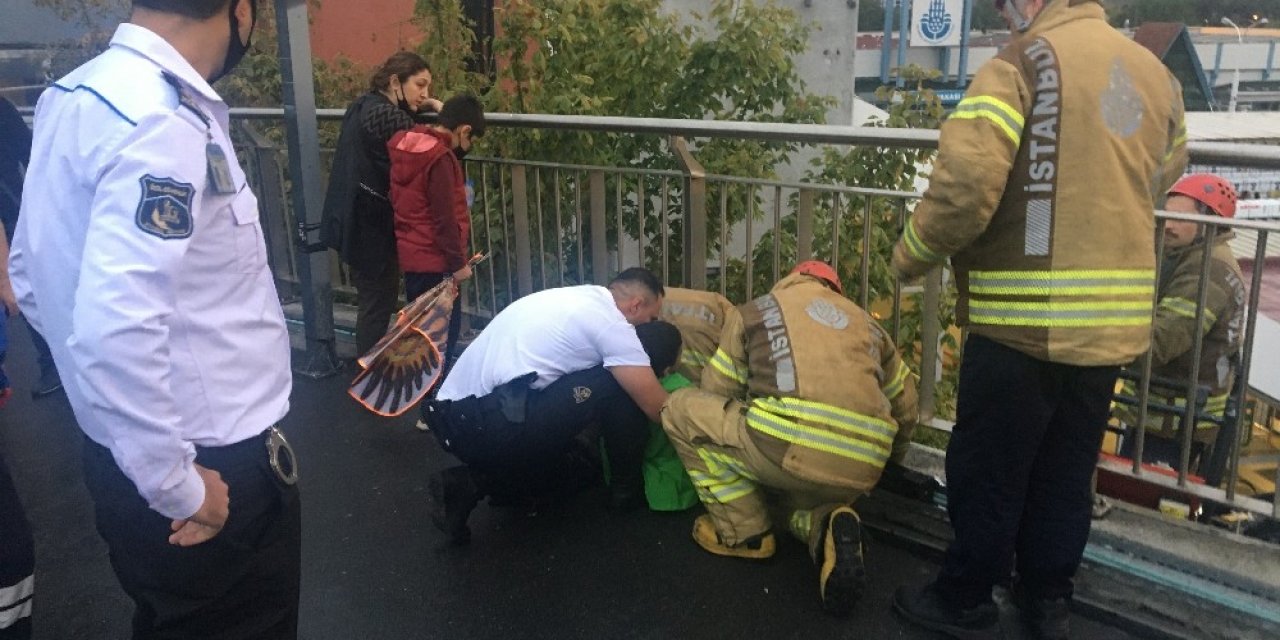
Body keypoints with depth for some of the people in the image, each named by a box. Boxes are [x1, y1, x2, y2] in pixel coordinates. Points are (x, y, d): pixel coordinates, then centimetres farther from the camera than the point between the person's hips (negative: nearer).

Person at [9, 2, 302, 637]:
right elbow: (117, 328, -35)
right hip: (214, 463, -8)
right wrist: (178, 487, -21)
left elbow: (30, 273, 13)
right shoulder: (161, 122, -25)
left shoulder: (79, 94, 4)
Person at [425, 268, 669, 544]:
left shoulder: (574, 297, 22)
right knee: (620, 383, -1)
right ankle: (627, 487, 13)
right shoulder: (610, 321, -3)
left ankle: (467, 484, 11)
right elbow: (657, 407, -1)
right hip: (496, 426, -9)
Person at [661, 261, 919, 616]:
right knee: (802, 490, 39)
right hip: (861, 472, 6)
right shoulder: (865, 321, 29)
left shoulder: (753, 311, 19)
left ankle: (743, 532, 18)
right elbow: (905, 408, 34)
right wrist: (887, 460, 53)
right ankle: (826, 528, 3)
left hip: (791, 447, -5)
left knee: (681, 409, 16)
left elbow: (716, 396, 22)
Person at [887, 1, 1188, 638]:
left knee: (988, 470, 9)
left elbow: (965, 186, -21)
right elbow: (1165, 173, 22)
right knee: (1066, 472, 19)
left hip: (1025, 318, -6)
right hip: (1115, 319, 6)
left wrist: (910, 254, -5)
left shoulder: (1023, 63, -11)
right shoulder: (1156, 74, 9)